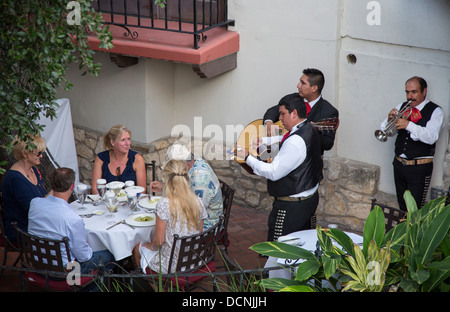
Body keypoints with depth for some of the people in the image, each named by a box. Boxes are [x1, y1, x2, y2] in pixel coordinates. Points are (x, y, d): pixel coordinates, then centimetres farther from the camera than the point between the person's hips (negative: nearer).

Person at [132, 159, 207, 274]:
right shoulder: (198, 202, -7)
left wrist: (152, 246, 6)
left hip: (172, 265, -6)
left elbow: (158, 241, -17)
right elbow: (199, 234, 3)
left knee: (137, 248, 25)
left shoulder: (164, 204, -23)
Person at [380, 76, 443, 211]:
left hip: (420, 168, -5)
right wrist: (389, 120, -15)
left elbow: (431, 137, -21)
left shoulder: (435, 112, -5)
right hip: (399, 164, 5)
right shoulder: (402, 107, 10)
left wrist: (409, 125, -31)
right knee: (402, 206, 14)